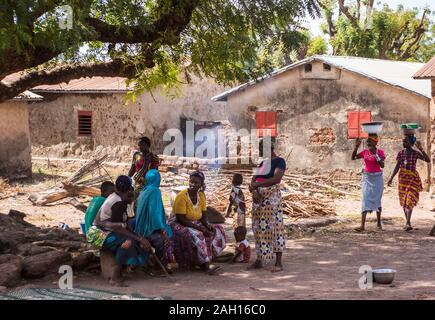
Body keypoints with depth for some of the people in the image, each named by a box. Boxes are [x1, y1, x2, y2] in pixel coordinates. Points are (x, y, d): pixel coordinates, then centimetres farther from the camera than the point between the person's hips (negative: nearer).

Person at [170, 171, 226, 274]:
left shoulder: (201, 196, 4)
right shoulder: (182, 196, -17)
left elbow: (203, 217, 6)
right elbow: (181, 219, -22)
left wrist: (208, 226, -17)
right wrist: (199, 228, -25)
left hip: (196, 225, 8)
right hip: (180, 226, -8)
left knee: (216, 231, -9)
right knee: (195, 236, -36)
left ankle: (205, 262, -15)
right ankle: (205, 264, -29)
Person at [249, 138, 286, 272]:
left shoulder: (279, 161, -4)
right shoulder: (262, 163, 20)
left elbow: (276, 179, -19)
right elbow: (253, 181, 14)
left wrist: (256, 184, -16)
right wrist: (253, 190, -9)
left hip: (272, 198, -8)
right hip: (258, 198, 8)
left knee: (274, 228, -8)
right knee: (258, 229, 7)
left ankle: (279, 263, -7)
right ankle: (259, 260, 12)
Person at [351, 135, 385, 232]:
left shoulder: (380, 152, -5)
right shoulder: (365, 152, 5)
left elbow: (382, 165, -15)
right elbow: (353, 158, 3)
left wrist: (375, 154, -21)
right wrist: (356, 147, -8)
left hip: (377, 178, -2)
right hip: (367, 178, 2)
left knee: (377, 199, 8)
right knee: (365, 199, -8)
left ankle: (379, 223, 23)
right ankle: (362, 225, -15)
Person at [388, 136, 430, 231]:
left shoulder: (416, 153, -5)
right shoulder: (401, 153, 5)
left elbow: (428, 160, -17)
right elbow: (397, 166, 5)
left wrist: (421, 149, -25)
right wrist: (391, 178, -1)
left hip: (413, 178, -4)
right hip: (403, 177, 4)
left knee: (409, 200, -14)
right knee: (403, 200, 7)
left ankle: (408, 223, -21)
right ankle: (408, 222, 18)